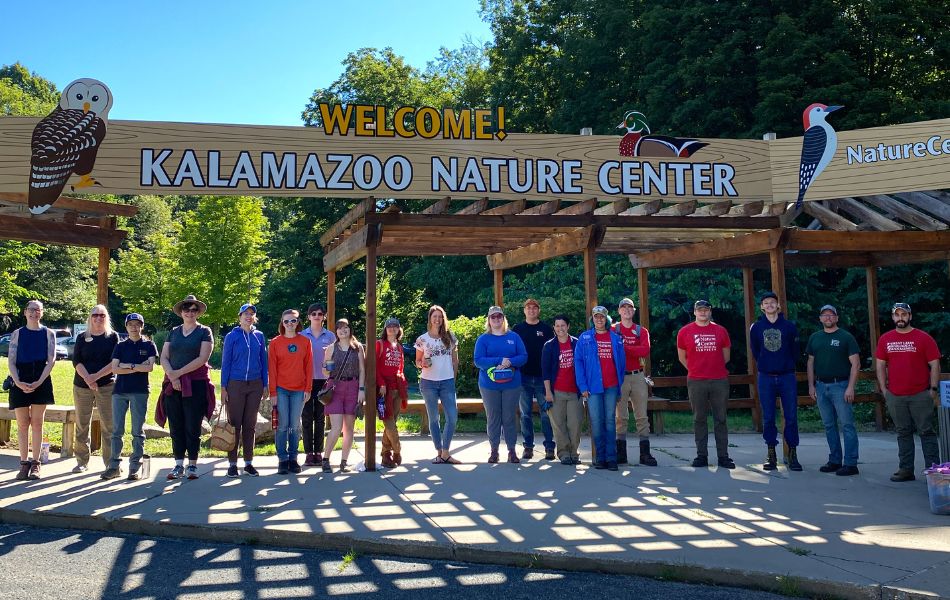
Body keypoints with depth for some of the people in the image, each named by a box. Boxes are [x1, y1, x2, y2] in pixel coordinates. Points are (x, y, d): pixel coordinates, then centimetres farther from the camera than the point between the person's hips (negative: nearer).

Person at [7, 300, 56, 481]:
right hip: (20, 382, 1)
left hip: (41, 382, -1)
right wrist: (18, 382, -13)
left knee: (37, 423, 2)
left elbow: (51, 360, -1)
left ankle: (35, 463, 9)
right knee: (22, 423, 3)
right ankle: (24, 463, 10)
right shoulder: (17, 334, 7)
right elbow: (11, 361, 2)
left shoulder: (48, 334, 6)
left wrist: (39, 382, -13)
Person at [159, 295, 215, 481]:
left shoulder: (204, 331, 2)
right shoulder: (174, 332, 14)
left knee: (192, 427, 0)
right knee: (176, 427, 5)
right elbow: (163, 357, 7)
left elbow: (202, 358, -9)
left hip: (196, 385, -4)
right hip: (173, 386, 4)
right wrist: (172, 376, -10)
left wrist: (180, 372, -11)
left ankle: (192, 465, 9)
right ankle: (179, 465, 13)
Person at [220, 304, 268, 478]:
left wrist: (265, 385, 7)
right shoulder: (232, 336, 0)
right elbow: (225, 362, 1)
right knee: (234, 424, 0)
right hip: (235, 384, -2)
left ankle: (249, 462, 15)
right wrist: (223, 387, -4)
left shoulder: (259, 336, 8)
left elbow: (264, 361, 11)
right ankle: (232, 463, 8)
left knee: (250, 424, 7)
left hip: (255, 385, 3)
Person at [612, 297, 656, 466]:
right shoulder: (613, 329, 6)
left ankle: (645, 454, 6)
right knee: (621, 416, 2)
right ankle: (621, 454, 8)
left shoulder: (641, 331, 9)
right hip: (620, 376, -1)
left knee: (642, 416, 2)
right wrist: (634, 349, -16)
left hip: (638, 376, 2)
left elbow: (645, 351, -9)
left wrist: (624, 346, -14)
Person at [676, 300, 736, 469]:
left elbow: (726, 356, 16)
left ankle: (723, 456, 8)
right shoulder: (684, 332, 3)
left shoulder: (721, 331, 7)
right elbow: (682, 357, 12)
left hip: (719, 381, 1)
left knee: (721, 419, 4)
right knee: (699, 419, 4)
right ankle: (701, 456, 10)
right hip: (696, 382, -1)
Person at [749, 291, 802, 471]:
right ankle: (771, 455, 12)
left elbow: (795, 351, 8)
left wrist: (787, 365, 10)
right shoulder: (756, 327, 4)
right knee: (768, 418, 4)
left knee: (791, 417, 0)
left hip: (787, 377, -1)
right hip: (765, 377, 1)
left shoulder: (789, 326, 2)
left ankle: (792, 455, 8)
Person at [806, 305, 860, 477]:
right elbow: (811, 363, 16)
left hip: (840, 385, -5)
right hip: (821, 386, 5)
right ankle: (835, 461, 19)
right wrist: (811, 385, 8)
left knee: (847, 425, -4)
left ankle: (850, 464, -2)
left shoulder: (846, 337, -2)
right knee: (829, 426, 10)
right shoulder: (815, 338, 12)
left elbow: (856, 363, -6)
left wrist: (850, 387, -13)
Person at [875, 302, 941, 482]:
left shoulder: (923, 338, -1)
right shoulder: (885, 339, 8)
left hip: (920, 396, -3)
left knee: (927, 432, 0)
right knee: (903, 433, 9)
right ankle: (906, 469, 15)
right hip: (895, 397, 3)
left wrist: (933, 390, -6)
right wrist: (884, 389, 4)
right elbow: (880, 365, 11)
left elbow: (935, 365, -1)